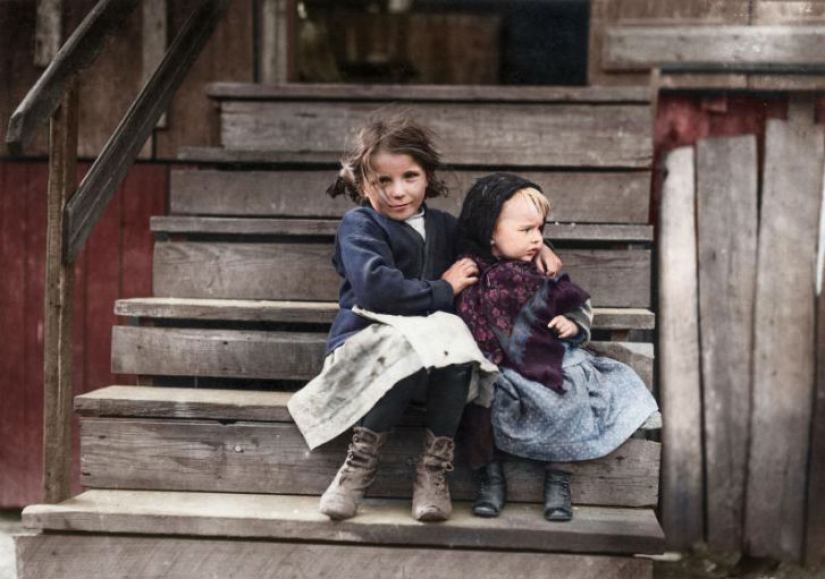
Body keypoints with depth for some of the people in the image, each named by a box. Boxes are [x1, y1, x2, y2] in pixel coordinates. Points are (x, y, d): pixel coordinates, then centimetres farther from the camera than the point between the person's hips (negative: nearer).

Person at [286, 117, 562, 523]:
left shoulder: (443, 226, 18)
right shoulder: (360, 225, -2)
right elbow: (374, 287, -19)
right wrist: (442, 291, -11)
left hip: (434, 341, 5)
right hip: (370, 339, -5)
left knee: (457, 345, -31)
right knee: (410, 348, -39)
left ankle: (434, 466, -18)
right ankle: (361, 460, -20)